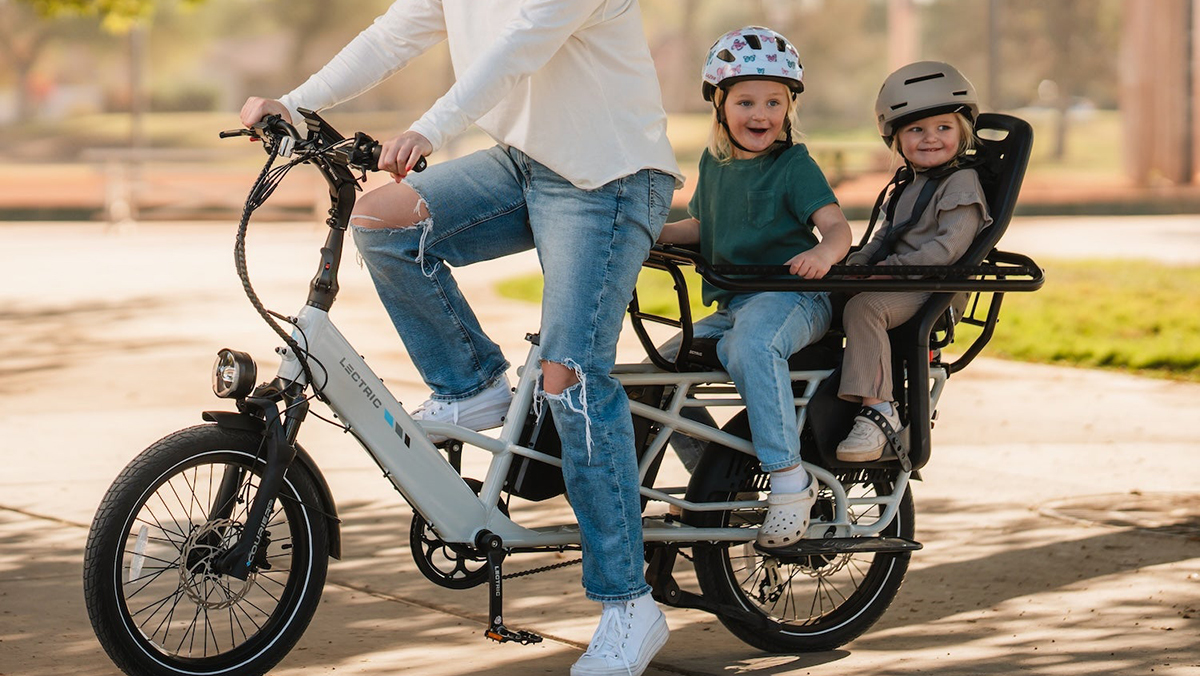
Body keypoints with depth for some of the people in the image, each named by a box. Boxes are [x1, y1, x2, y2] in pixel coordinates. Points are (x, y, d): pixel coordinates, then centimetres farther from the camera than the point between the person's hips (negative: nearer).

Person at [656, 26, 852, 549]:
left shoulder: (795, 167, -6)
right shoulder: (714, 163, 14)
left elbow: (837, 226, -18)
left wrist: (824, 252, -41)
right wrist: (656, 233, 12)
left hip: (790, 297, -8)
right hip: (731, 304, 8)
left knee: (753, 344, -38)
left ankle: (789, 480, -35)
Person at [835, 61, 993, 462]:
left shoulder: (961, 184, -6)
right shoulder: (907, 187, 24)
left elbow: (949, 247, -18)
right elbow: (885, 240, 30)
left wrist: (893, 267, -23)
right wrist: (857, 263, 9)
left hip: (936, 289, -10)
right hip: (898, 287, 10)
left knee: (863, 306, -33)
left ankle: (878, 411, -36)